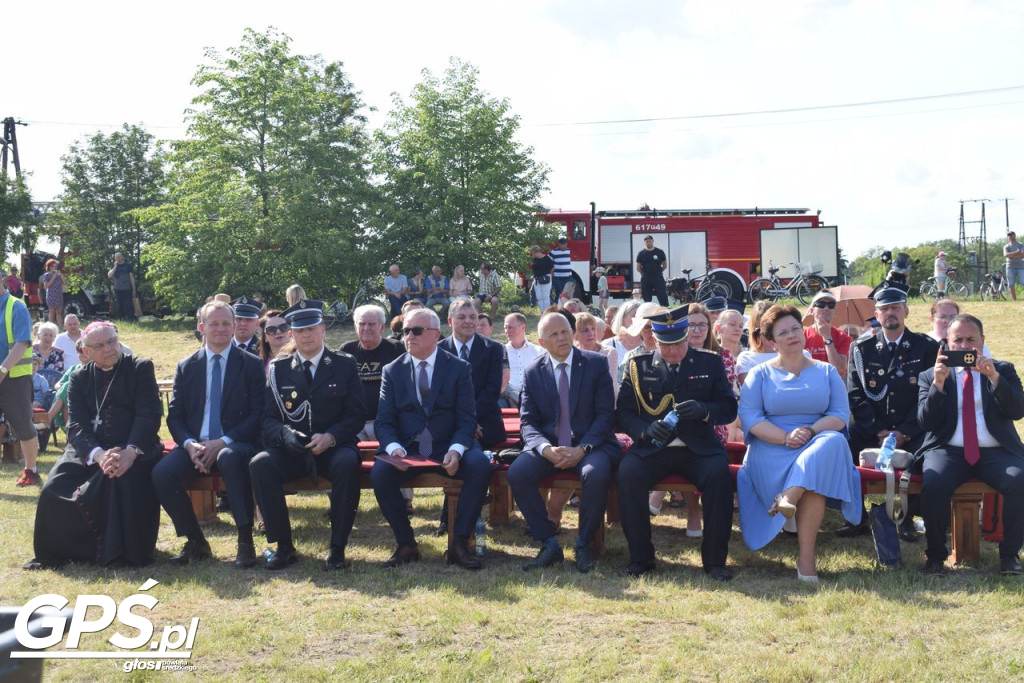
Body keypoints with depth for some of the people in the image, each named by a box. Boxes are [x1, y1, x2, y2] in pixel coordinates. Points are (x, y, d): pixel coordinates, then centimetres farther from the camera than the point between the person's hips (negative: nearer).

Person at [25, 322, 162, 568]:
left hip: (132, 449, -3)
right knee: (55, 490, -20)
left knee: (126, 481, -35)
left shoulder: (141, 368, 4)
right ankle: (59, 552, 2)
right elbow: (76, 425, 0)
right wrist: (99, 455, -21)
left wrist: (130, 452, -24)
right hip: (89, 451, 3)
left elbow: (149, 416, -6)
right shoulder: (80, 378, 12)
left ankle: (124, 553, -22)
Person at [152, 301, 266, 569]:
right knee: (162, 473, -26)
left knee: (230, 458, -39)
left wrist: (224, 442, -16)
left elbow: (258, 414, -3)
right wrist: (189, 444, -12)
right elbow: (175, 416, 10)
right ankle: (195, 542, -7)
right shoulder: (186, 367, 14)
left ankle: (245, 541, -30)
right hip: (195, 445, 3)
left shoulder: (251, 365, 5)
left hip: (235, 445, -3)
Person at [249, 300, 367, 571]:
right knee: (260, 465, -29)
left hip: (332, 447, -2)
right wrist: (285, 433, -17)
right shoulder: (278, 369, 11)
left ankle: (337, 548, -24)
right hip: (290, 450, 2)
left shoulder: (344, 365, 7)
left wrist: (330, 437, -17)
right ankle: (284, 546, -17)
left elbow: (357, 415, 1)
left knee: (347, 463, -36)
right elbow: (268, 417, 7)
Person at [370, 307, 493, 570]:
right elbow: (384, 422, 2)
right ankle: (406, 544, -10)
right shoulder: (392, 371, 7)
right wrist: (394, 448, -21)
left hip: (448, 447, -1)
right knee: (379, 473, -28)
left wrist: (456, 450, -23)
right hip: (407, 448, 1)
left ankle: (458, 544, -18)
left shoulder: (459, 368, 3)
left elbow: (467, 418, -3)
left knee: (480, 465, -30)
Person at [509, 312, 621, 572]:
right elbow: (528, 422, 4)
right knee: (517, 473, -26)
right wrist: (546, 449, -18)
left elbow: (605, 414, -3)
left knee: (597, 474, -35)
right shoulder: (533, 372, 7)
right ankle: (549, 545, -13)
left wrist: (582, 449, -17)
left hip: (590, 444, -2)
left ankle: (584, 546, -13)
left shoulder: (596, 364, 2)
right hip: (548, 445, 2)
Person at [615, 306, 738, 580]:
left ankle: (714, 560, -16)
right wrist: (645, 430, -15)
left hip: (698, 448, 0)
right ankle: (640, 557, -14)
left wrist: (703, 410, -16)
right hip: (651, 447, 0)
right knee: (628, 474, -29)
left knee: (720, 474, -30)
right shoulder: (637, 366, 10)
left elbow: (729, 408, 6)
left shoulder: (710, 363, 10)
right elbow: (623, 413, 6)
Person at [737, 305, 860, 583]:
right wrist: (785, 437, -18)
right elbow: (749, 417, -2)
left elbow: (841, 414, 5)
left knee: (833, 442, -37)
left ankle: (790, 496, -45)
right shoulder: (760, 374, 12)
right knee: (814, 483, -35)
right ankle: (806, 555, -36)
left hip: (819, 445, 2)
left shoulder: (826, 372, 18)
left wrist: (811, 430, -16)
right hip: (772, 449, -2)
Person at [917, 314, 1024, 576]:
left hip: (996, 451, 1)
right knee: (934, 484, -33)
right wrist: (938, 384, -13)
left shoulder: (1003, 370, 15)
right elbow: (925, 421, 1)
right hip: (949, 451, 0)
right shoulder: (931, 376, 13)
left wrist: (993, 377, -14)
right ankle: (935, 554, -12)